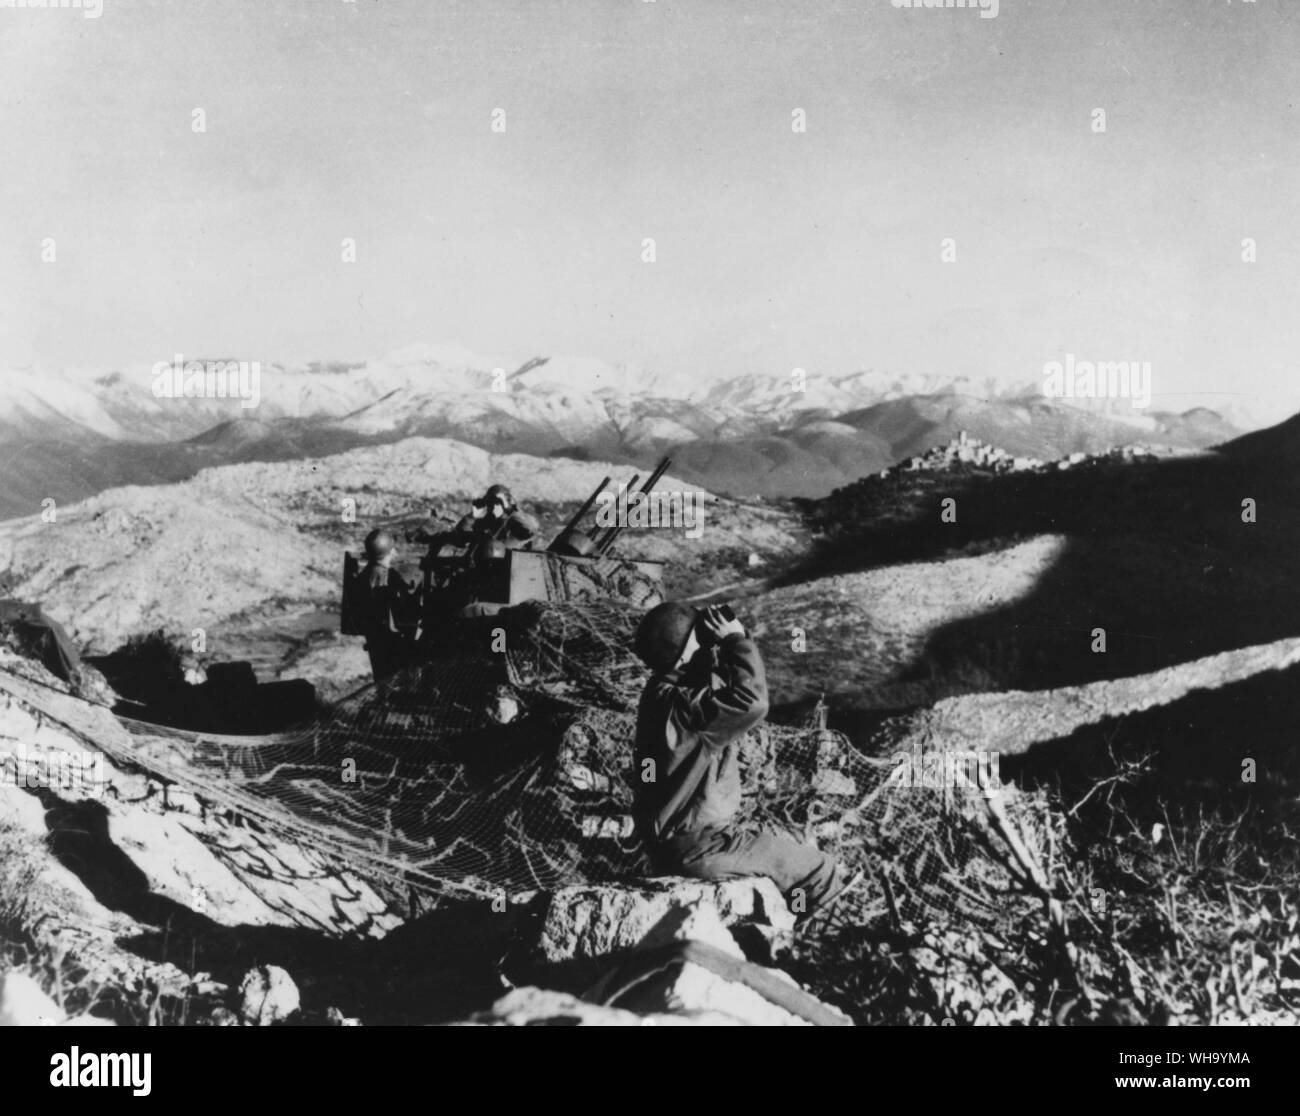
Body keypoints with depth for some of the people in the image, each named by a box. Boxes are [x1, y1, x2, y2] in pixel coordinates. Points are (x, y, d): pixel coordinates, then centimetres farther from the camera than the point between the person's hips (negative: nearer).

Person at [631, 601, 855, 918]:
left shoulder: (672, 689, 3)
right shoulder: (678, 704, -28)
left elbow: (728, 693, 13)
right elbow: (751, 702, -37)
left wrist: (730, 643, -3)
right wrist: (736, 640, -25)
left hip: (680, 830, 9)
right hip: (692, 849, -9)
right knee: (812, 867, 4)